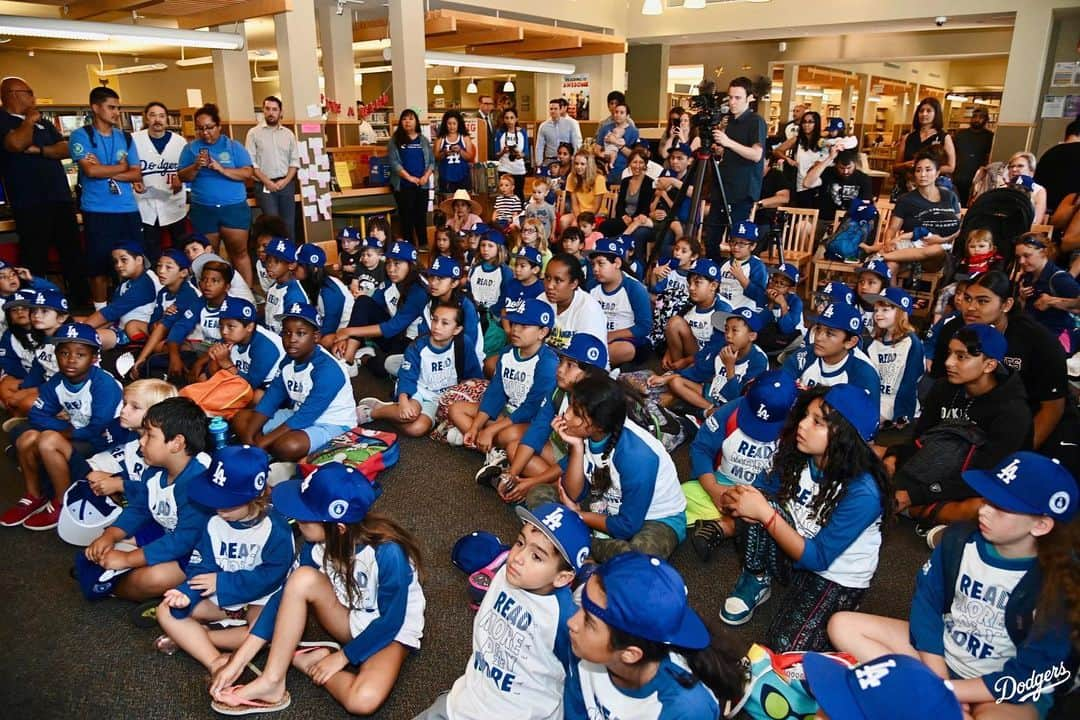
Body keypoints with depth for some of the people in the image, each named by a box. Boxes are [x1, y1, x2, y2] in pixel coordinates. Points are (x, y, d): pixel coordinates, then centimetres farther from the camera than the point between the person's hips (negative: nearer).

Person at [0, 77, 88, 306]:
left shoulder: (43, 123, 18)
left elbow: (65, 149, 5)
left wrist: (38, 150, -11)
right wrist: (29, 120, -6)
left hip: (60, 198, 6)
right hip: (30, 203, -6)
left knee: (73, 253, 10)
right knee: (34, 259, -1)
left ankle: (82, 301, 18)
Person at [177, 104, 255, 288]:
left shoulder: (234, 146, 2)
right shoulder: (191, 148, 7)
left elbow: (248, 173, -7)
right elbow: (183, 177, 4)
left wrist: (221, 169, -19)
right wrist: (196, 166, -15)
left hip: (234, 208, -2)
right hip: (203, 210, 2)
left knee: (239, 252, 0)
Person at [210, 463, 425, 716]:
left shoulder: (388, 553, -34)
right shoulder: (317, 544, -17)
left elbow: (390, 621, -23)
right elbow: (287, 594, -10)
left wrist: (341, 657, -15)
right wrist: (238, 660, -13)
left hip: (392, 631, -4)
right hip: (348, 620, 5)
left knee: (363, 701, -34)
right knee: (303, 579, -26)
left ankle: (304, 660, -7)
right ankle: (271, 680, -16)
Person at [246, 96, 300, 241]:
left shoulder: (289, 134, 10)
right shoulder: (254, 133, 1)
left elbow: (294, 161, 7)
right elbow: (251, 163, -4)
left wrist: (285, 181, -7)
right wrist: (267, 182, -13)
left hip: (286, 184, 3)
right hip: (264, 185, -3)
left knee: (289, 223, 5)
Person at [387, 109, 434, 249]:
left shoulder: (423, 140, 11)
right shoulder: (395, 140, 2)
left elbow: (432, 161, 8)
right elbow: (394, 162, -7)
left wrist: (426, 176, -9)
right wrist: (409, 177, -15)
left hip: (422, 185, 3)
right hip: (403, 185, -2)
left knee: (421, 216, 5)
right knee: (407, 217, -1)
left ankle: (423, 246, 11)